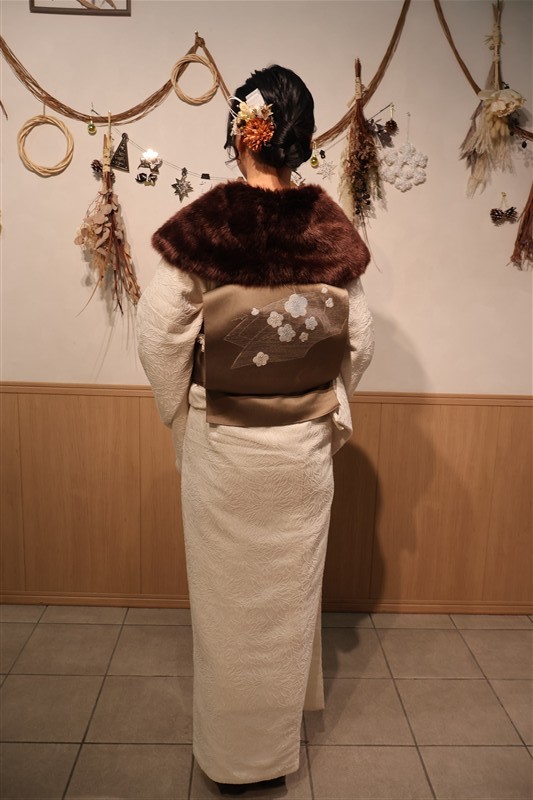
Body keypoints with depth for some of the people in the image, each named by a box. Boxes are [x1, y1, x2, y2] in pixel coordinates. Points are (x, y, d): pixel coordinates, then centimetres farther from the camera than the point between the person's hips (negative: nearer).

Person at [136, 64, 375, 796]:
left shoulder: (203, 226, -13)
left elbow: (160, 332, -12)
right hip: (306, 446, 3)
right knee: (292, 591, 20)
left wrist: (184, 418, 3)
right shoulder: (330, 228, -5)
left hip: (222, 444, -2)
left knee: (228, 594, 15)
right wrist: (329, 409, 13)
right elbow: (361, 339, 0)